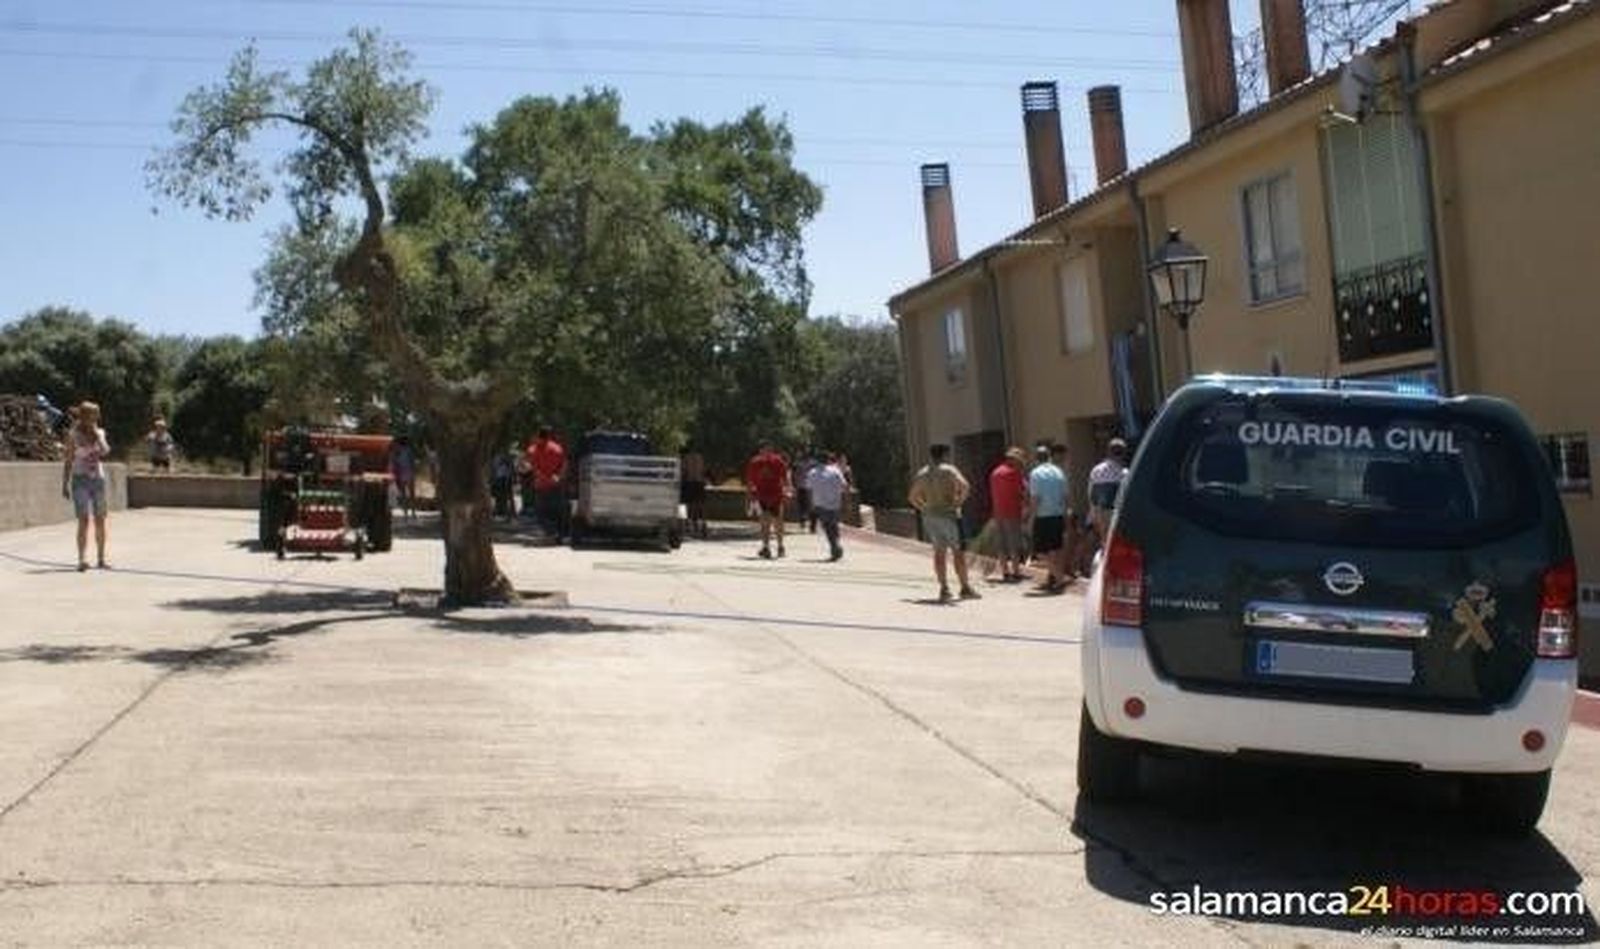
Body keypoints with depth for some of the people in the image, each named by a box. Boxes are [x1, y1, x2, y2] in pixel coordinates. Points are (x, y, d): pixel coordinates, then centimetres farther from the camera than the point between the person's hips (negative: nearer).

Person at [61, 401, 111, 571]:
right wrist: (65, 484, -1)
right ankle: (83, 559, -19)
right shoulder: (73, 435, 0)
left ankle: (101, 559, 16)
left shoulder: (99, 433, 8)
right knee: (84, 520, -14)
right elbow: (69, 461, 2)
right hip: (80, 480, -3)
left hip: (98, 479, 3)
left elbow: (105, 451, -10)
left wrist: (96, 433, -10)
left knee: (100, 520, 6)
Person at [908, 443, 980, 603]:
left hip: (930, 516, 5)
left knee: (939, 552, 8)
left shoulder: (922, 474, 12)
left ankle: (944, 589, 4)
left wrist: (926, 509, 14)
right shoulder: (949, 470, -6)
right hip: (948, 514, -5)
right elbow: (965, 486, -21)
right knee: (958, 552, 1)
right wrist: (958, 503, -11)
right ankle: (965, 588, 3)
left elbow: (913, 498, 17)